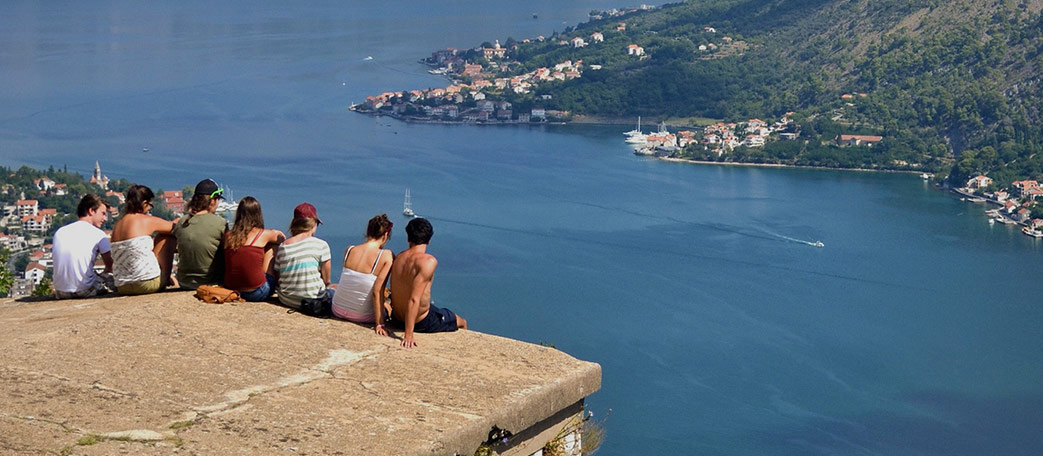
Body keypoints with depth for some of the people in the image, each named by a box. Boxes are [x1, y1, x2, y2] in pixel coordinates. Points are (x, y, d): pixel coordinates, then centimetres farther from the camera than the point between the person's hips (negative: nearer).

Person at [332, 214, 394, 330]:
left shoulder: (348, 250, -5)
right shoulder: (387, 256, -17)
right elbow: (377, 292, -20)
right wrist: (379, 324, -17)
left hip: (337, 311, 4)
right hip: (362, 317, -4)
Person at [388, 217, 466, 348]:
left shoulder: (399, 258, -5)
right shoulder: (429, 261, -27)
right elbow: (414, 299, -32)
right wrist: (408, 335, -32)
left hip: (397, 317, 7)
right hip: (421, 322, -7)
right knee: (462, 323, 20)